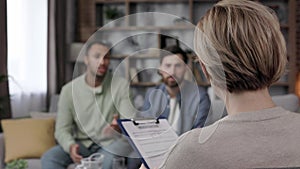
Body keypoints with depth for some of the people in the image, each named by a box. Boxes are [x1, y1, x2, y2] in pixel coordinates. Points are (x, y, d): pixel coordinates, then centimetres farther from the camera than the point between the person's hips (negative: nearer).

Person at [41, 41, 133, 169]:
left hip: (109, 144, -2)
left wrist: (119, 126, -39)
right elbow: (62, 129, -3)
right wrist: (71, 146, -26)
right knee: (49, 158, -24)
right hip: (81, 144, 2)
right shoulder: (69, 89, -3)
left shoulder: (120, 85, -6)